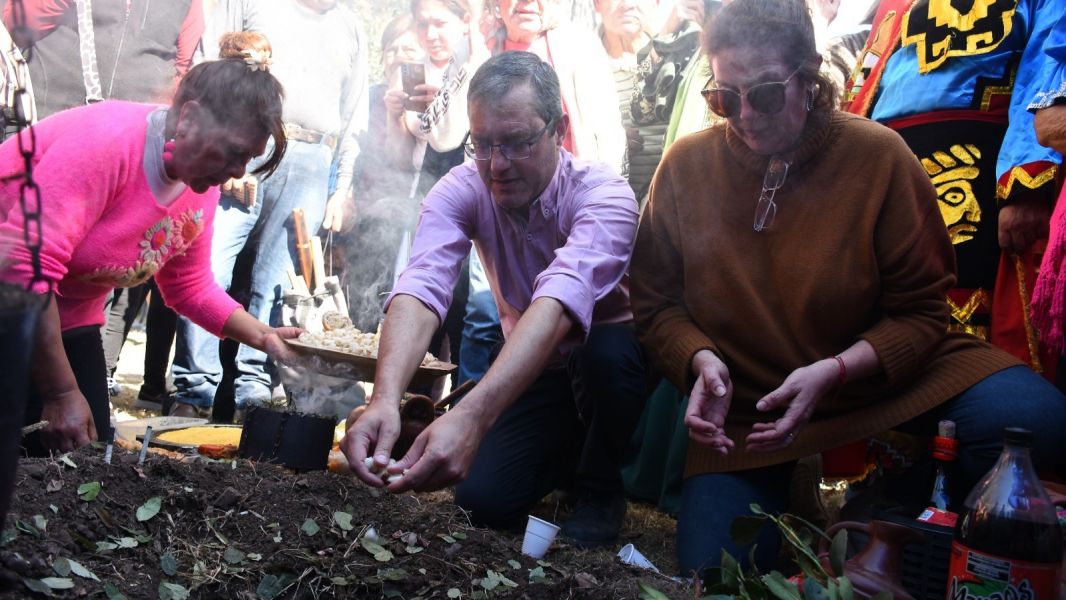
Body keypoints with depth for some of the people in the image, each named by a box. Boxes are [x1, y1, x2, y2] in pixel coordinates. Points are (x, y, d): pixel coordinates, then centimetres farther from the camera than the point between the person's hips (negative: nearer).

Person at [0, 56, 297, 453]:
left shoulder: (201, 187, -5)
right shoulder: (104, 141, -29)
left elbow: (190, 287, 8)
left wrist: (260, 335, -8)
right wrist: (61, 394, -29)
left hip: (69, 322, 7)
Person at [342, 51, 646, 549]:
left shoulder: (603, 196, -29)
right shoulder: (461, 191, -17)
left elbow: (559, 302, -46)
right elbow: (420, 289, -33)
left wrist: (472, 415, -61)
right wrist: (384, 398, -53)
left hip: (614, 366, -3)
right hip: (531, 372, 3)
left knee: (605, 352, -36)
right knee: (483, 500, -17)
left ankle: (600, 490, -6)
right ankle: (570, 455, 17)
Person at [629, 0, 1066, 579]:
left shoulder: (878, 154, -10)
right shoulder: (687, 165, -7)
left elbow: (919, 310, -7)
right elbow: (655, 302, 1)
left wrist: (832, 372, -23)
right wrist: (701, 358, -20)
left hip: (881, 375, 0)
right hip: (743, 405, 1)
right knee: (714, 568, -15)